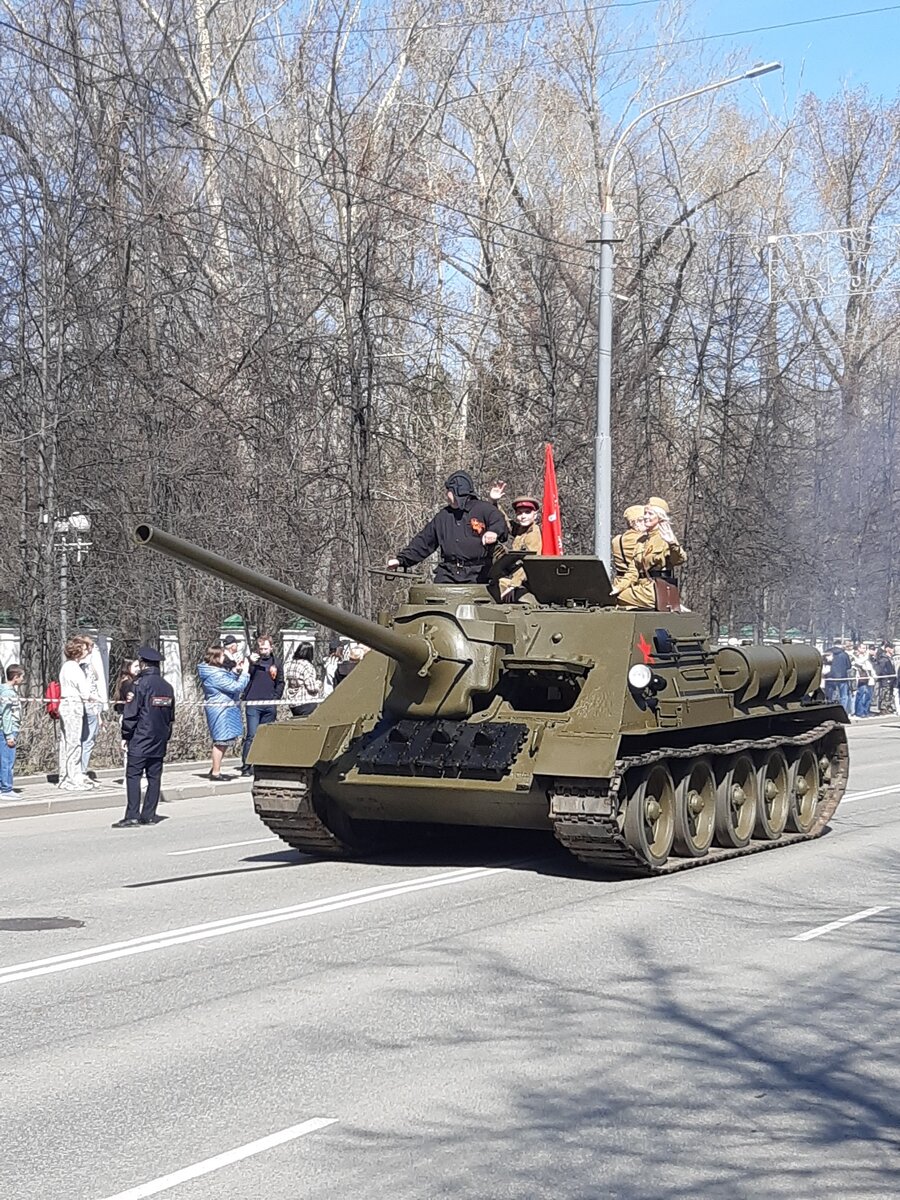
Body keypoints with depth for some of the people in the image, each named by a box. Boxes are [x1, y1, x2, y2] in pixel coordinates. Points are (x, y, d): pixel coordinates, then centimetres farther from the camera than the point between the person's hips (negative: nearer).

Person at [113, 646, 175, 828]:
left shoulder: (141, 684, -12)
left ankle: (132, 816, -11)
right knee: (154, 776, 9)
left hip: (140, 740, -7)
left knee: (133, 775, -6)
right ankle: (149, 815, 10)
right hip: (159, 741, 7)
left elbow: (131, 712, -11)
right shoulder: (167, 687, 10)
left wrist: (125, 735, -2)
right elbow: (171, 715, 16)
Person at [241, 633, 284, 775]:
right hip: (253, 704, -4)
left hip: (270, 705, 4)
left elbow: (281, 682, 18)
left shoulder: (276, 662, 11)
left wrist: (275, 698, 6)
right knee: (252, 735, -9)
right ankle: (246, 766, -7)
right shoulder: (253, 659, -1)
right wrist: (250, 664, -24)